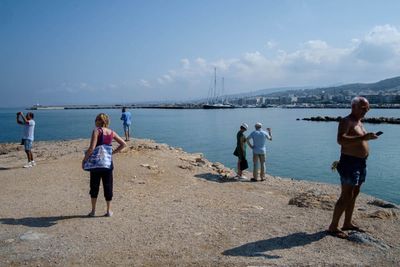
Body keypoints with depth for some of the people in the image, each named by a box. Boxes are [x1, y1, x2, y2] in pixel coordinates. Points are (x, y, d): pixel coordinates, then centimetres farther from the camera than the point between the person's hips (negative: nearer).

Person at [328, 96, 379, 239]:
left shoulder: (359, 122, 17)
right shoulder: (346, 121, -13)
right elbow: (341, 139, -31)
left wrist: (368, 137, 12)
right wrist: (363, 138, -35)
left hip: (361, 163, 10)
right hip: (350, 163, -10)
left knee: (354, 194, 15)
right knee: (346, 196, -8)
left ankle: (347, 223, 27)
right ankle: (333, 227, -1)